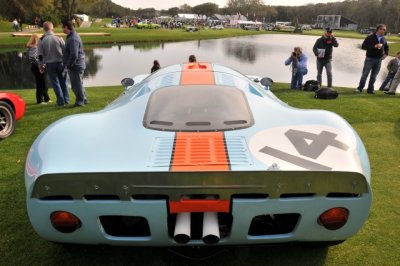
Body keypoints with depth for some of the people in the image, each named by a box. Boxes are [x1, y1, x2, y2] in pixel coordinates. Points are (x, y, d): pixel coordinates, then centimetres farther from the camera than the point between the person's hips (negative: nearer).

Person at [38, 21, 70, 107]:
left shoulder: (41, 40, -5)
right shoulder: (58, 38, -6)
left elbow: (40, 56, -3)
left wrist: (41, 66, 7)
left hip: (49, 64, -1)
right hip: (60, 62, 1)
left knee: (56, 83, 5)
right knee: (63, 82, 14)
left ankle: (60, 101, 6)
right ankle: (66, 100, 18)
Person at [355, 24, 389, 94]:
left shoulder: (384, 39, 12)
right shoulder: (370, 37, -5)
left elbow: (386, 47, 28)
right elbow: (363, 46, -14)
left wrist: (386, 54, 10)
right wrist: (374, 46, -20)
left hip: (379, 60, 5)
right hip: (370, 58, -5)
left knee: (373, 76, 6)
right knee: (364, 75, -3)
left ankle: (370, 89, 11)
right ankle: (359, 88, 6)